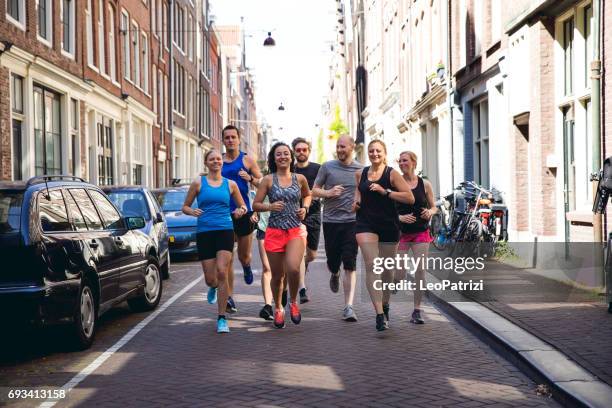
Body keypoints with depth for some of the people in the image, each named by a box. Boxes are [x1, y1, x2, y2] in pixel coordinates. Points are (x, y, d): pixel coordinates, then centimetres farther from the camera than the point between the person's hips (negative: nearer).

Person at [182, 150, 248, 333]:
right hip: (204, 233, 0)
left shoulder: (230, 184, 10)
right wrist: (193, 212, -12)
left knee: (222, 272, -17)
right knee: (210, 278, 0)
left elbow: (243, 206, 19)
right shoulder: (198, 183, 6)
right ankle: (213, 287, 42)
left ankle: (222, 318, -9)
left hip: (225, 231, 0)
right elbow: (185, 206, 11)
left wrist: (240, 211, -5)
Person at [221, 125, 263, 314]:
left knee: (244, 256, 10)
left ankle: (246, 266, 48)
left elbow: (262, 183, 5)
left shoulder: (247, 160, 4)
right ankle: (229, 297, 1)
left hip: (244, 213, -1)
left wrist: (250, 178, -14)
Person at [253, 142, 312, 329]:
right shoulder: (268, 180, 1)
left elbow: (307, 195, 26)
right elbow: (255, 205, 3)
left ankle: (293, 302, 5)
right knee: (277, 275, 7)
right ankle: (278, 308, 33)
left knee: (293, 268, -22)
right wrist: (270, 206, -15)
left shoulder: (300, 178, 6)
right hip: (275, 231, 0)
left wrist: (305, 208, 7)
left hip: (296, 230, 0)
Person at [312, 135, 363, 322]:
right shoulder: (327, 167, 4)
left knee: (350, 265, -8)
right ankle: (335, 275, 47)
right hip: (331, 221, 1)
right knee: (333, 261, 8)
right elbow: (314, 190, 6)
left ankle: (348, 307, -7)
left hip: (352, 221, 0)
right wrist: (328, 192, -12)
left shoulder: (361, 170, 7)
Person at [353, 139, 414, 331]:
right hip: (365, 223, 1)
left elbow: (410, 198, -10)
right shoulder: (360, 174, 7)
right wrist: (357, 201, 9)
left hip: (389, 224, -1)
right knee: (371, 265, -16)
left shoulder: (392, 174, -4)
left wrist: (385, 192, -17)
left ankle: (385, 305, 38)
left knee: (387, 268, 12)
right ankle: (380, 314, -22)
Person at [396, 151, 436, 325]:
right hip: (401, 232, -1)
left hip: (421, 232, 1)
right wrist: (400, 217, -15)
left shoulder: (425, 185, 5)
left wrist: (430, 212, -10)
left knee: (420, 270, -5)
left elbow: (434, 207, 12)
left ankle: (417, 310, 3)